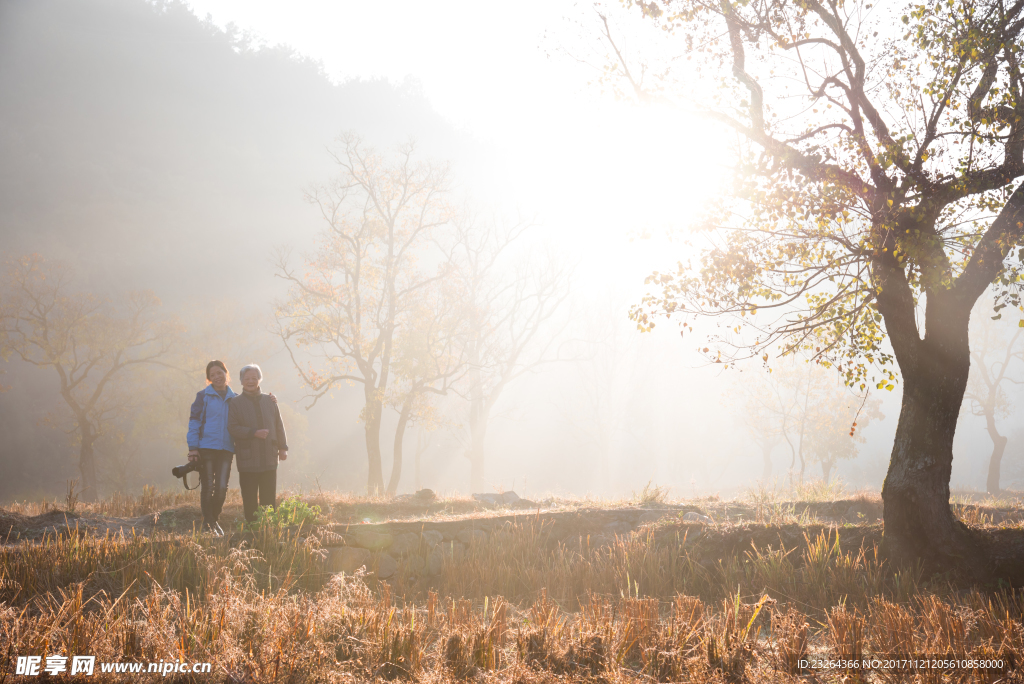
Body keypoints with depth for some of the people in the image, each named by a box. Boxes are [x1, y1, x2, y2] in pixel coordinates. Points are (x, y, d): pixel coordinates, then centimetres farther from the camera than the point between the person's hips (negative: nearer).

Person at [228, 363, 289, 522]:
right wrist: (254, 432, -16)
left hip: (269, 458, 3)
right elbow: (233, 428, -7)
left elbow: (279, 425, 15)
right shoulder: (236, 403, 2)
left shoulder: (269, 401, 12)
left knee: (269, 500, 4)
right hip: (247, 460, -2)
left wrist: (282, 447, 9)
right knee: (250, 501, 1)